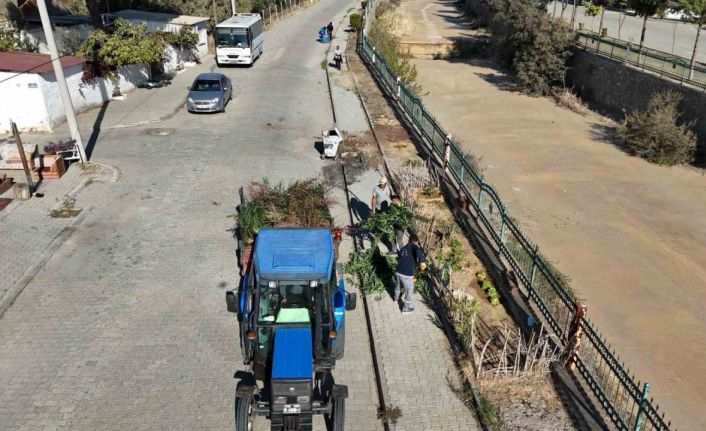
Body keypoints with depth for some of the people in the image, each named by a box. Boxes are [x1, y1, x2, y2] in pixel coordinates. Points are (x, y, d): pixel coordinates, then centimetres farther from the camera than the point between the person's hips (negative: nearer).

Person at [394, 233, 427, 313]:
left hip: (398, 272, 7)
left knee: (398, 285, 35)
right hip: (407, 275, -7)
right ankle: (406, 308, 29)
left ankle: (396, 298, 60)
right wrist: (422, 261, -46)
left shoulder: (403, 248, 15)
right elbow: (418, 251, -33)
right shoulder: (414, 246, -7)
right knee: (409, 290, 16)